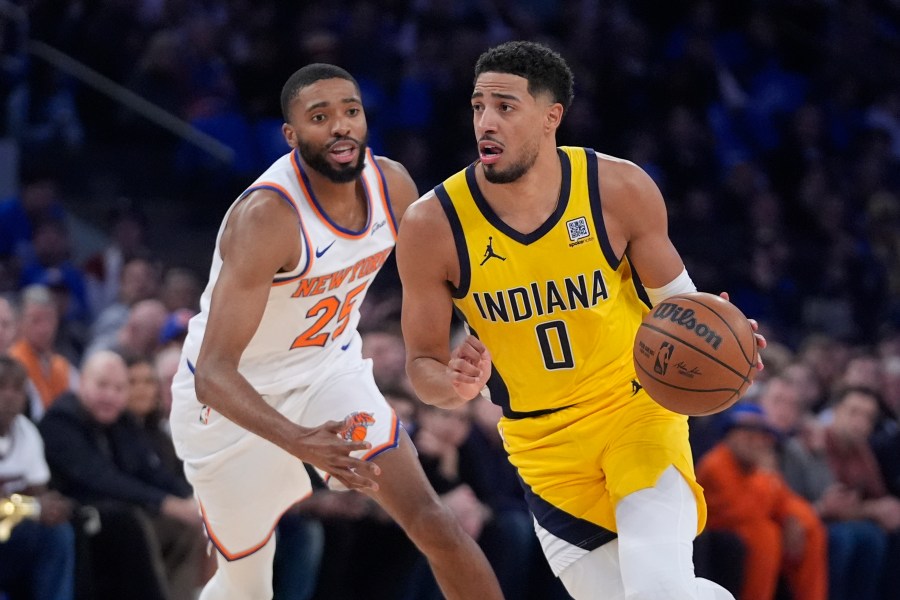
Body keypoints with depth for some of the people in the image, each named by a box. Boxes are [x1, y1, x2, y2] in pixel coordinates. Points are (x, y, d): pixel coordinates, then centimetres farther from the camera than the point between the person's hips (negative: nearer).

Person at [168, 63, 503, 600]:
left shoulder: (392, 184, -12)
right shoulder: (267, 217, -33)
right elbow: (213, 373, -39)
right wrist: (299, 442, -53)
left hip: (330, 369, 5)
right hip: (234, 397, -5)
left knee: (431, 520, -13)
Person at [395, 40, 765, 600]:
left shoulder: (620, 189, -15)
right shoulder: (433, 225, -15)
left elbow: (674, 298, 0)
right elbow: (424, 361, -4)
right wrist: (453, 385, -28)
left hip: (637, 407, -2)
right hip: (545, 446, 2)